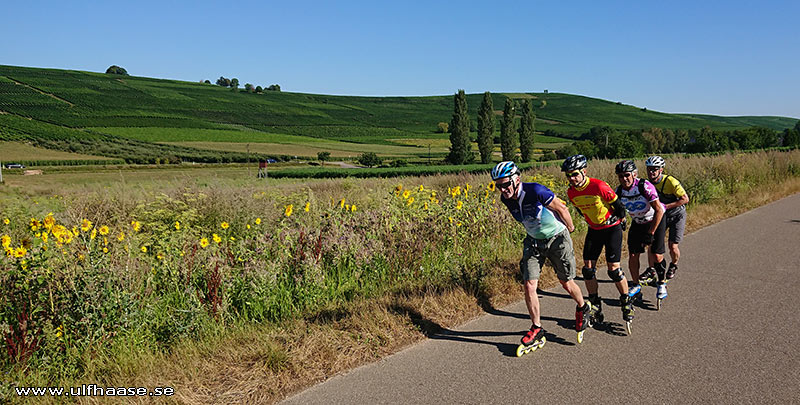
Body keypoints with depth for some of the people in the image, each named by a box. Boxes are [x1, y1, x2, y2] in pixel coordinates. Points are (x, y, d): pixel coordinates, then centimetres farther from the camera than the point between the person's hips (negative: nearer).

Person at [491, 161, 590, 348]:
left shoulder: (536, 191, -31)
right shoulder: (506, 199, -11)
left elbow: (562, 209, -16)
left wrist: (570, 228, -1)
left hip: (557, 238, -4)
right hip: (534, 241, 5)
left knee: (566, 283, 9)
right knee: (529, 285, -6)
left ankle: (582, 308, 41)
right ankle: (536, 328, 10)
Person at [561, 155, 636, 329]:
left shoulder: (599, 186, -26)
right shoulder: (571, 192, -7)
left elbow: (618, 205, -13)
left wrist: (621, 221, 1)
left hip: (612, 228, -5)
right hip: (594, 230, 6)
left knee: (613, 268, -10)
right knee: (588, 267, -1)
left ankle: (627, 303, 11)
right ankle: (595, 307, 12)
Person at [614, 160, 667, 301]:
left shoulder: (645, 186, -29)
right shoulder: (618, 192, -15)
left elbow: (659, 210, -28)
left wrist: (650, 233, -27)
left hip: (655, 220, -4)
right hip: (637, 223, 4)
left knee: (656, 255, -11)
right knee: (633, 255, -3)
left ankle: (661, 283, 14)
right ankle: (636, 286, 16)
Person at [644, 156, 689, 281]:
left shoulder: (670, 182, -27)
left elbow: (685, 199, -22)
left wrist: (666, 206, -29)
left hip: (676, 216, -4)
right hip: (661, 215, 4)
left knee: (673, 247, -6)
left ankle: (673, 266, 26)